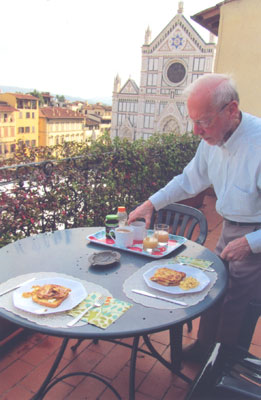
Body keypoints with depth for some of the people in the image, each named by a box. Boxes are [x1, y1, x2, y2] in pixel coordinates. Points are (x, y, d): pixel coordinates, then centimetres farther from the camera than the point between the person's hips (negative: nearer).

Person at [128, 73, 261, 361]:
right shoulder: (212, 139, -5)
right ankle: (204, 347, 42)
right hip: (230, 229, 7)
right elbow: (190, 179, 12)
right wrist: (151, 204, 8)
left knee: (237, 308, 4)